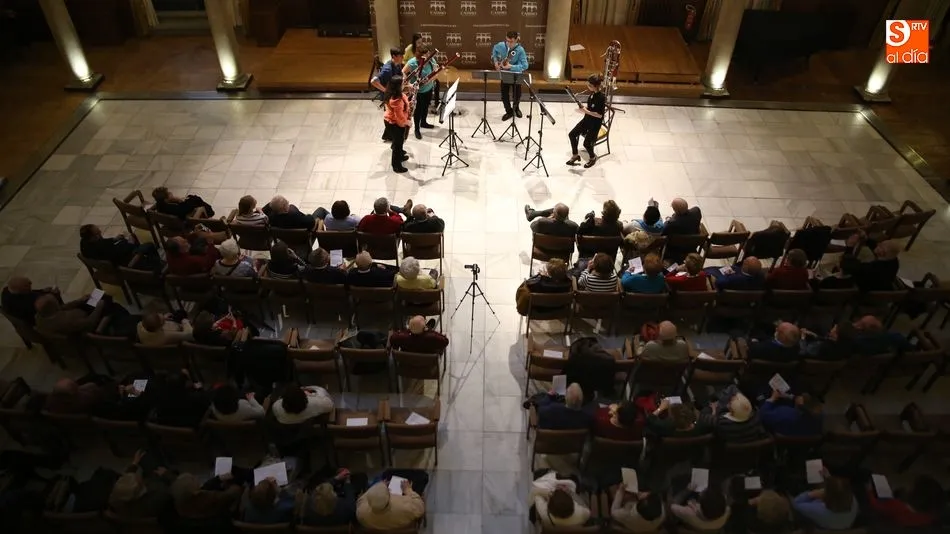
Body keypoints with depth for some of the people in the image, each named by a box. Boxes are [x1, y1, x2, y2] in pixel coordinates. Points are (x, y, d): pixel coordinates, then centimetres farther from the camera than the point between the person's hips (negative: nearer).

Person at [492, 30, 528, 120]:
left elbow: (525, 66, -28)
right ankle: (509, 111, 27)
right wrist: (495, 61, -2)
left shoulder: (520, 50, -25)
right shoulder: (501, 45, -15)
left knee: (517, 95, 12)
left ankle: (516, 108, 44)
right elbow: (494, 50, 10)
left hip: (516, 75, -2)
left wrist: (511, 66, -35)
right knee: (504, 95, 4)